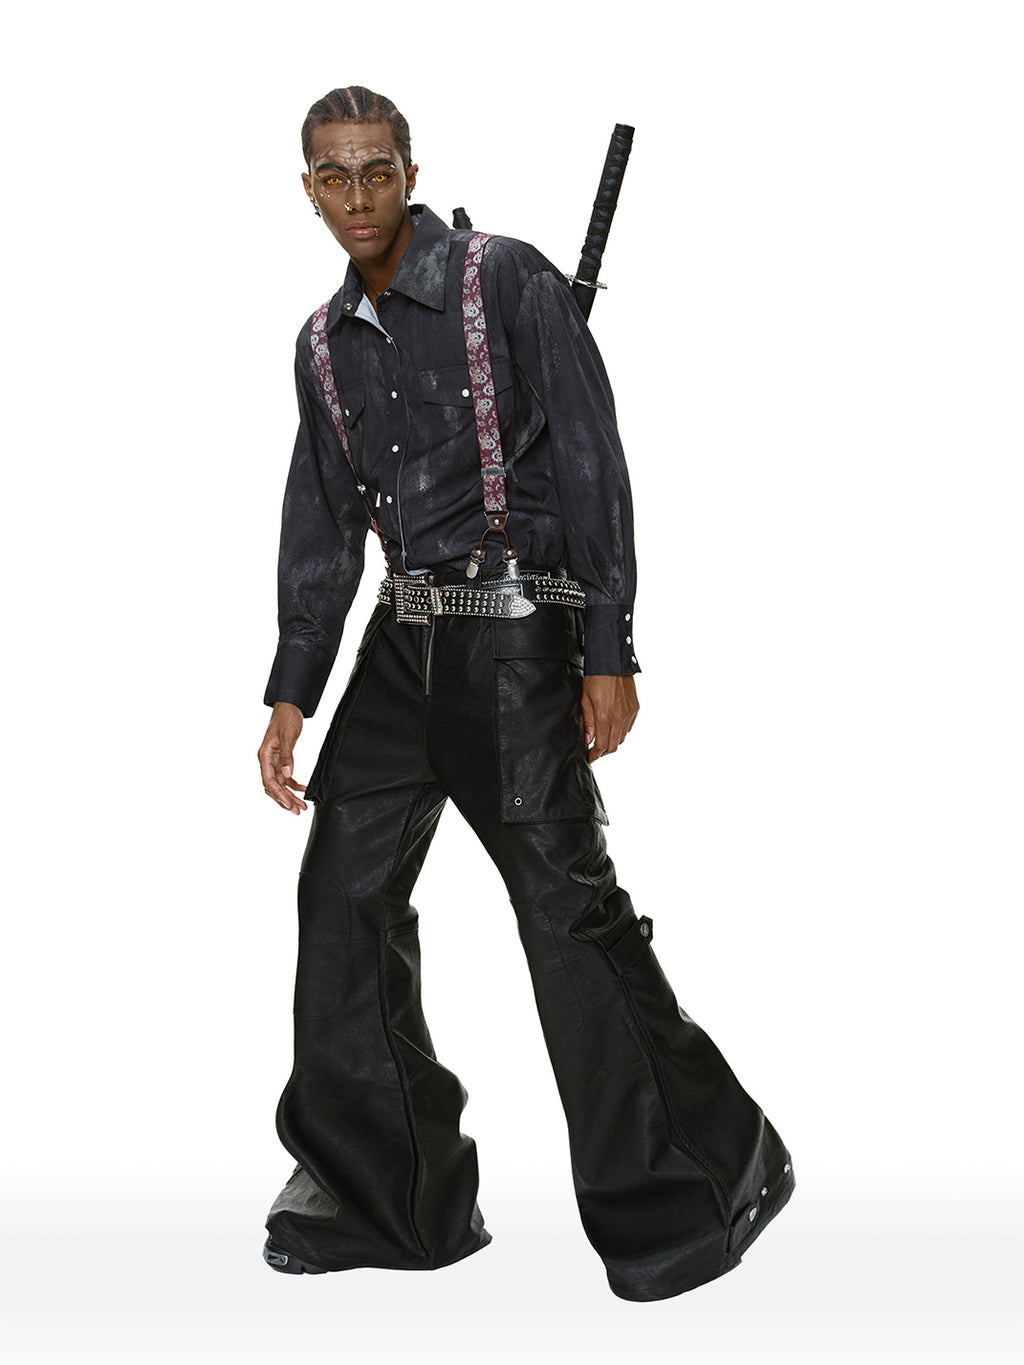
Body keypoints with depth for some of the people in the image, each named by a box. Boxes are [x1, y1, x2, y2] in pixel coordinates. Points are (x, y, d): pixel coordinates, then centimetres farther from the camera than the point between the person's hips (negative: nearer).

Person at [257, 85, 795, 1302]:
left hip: (515, 634, -7)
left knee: (569, 906, -8)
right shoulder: (325, 343, 13)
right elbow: (323, 526, 16)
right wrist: (291, 692, 10)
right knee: (344, 893, 4)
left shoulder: (504, 282, -6)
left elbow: (591, 464, -9)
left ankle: (707, 1180, 7)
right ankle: (384, 1194, 16)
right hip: (402, 641, 7)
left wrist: (609, 653, -15)